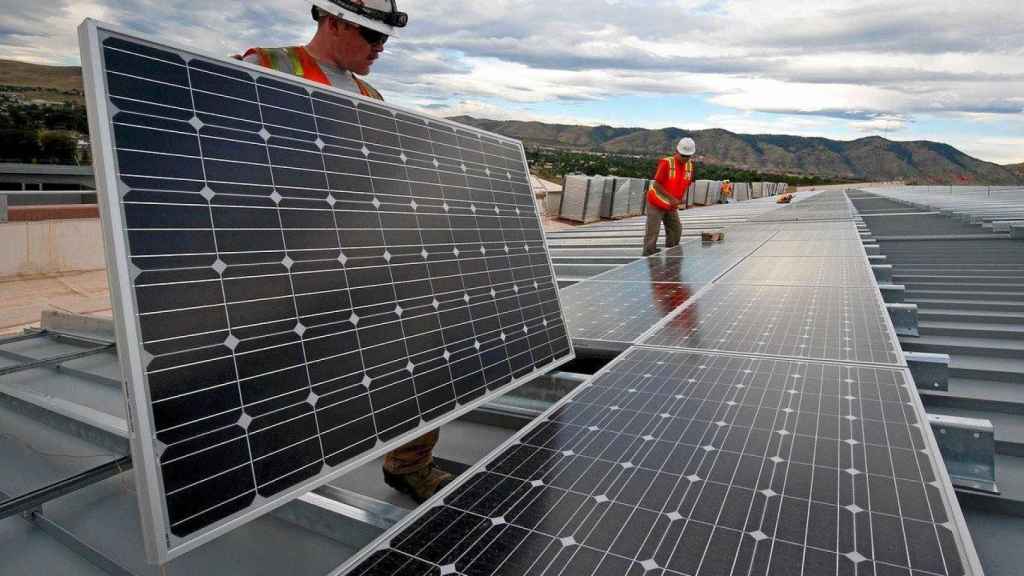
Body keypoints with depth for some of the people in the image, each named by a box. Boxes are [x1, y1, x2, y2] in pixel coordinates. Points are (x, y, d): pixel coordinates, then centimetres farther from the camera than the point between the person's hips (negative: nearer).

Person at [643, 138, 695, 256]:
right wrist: (672, 198, -24)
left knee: (676, 230, 6)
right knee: (652, 232, -7)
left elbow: (685, 185, 11)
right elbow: (656, 184, -21)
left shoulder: (689, 165, -1)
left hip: (671, 206, 7)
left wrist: (683, 197, -10)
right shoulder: (666, 162, -20)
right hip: (656, 203, -6)